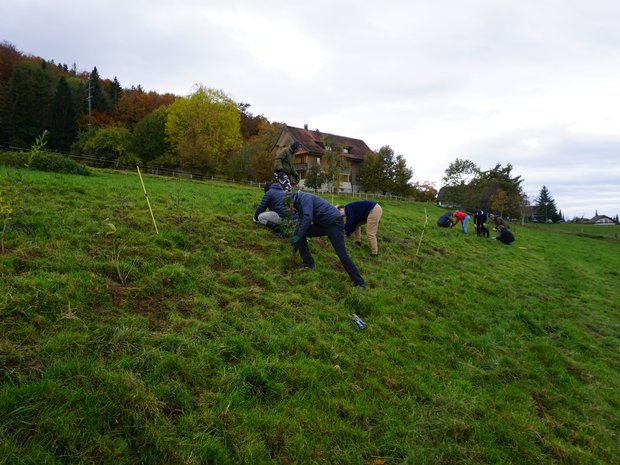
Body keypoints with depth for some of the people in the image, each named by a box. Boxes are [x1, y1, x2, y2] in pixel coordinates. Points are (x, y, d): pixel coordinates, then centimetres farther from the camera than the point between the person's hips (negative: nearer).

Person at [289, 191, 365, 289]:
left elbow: (308, 218, -26)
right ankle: (308, 264, 7)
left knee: (341, 253, -14)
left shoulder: (305, 197, -13)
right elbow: (301, 224, 20)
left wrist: (298, 235, -20)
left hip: (334, 222, -9)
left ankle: (359, 283, -8)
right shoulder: (300, 204, 16)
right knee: (299, 233, 1)